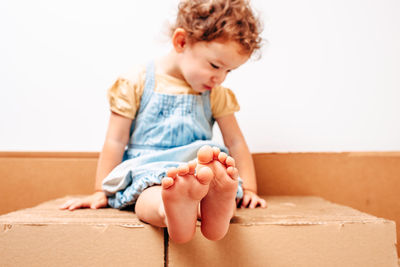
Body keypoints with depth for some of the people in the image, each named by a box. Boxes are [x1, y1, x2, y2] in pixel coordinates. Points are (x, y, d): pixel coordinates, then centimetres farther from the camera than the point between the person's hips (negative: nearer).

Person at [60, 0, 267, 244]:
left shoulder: (217, 95, 11)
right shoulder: (136, 84, 1)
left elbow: (236, 143, 15)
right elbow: (115, 142, 2)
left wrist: (248, 189, 8)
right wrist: (101, 193, 4)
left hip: (199, 170, 3)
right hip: (146, 173, -2)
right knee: (151, 195, -39)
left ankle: (218, 205, -66)